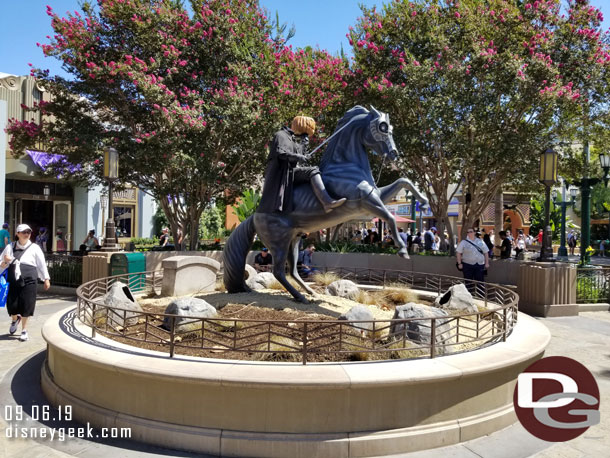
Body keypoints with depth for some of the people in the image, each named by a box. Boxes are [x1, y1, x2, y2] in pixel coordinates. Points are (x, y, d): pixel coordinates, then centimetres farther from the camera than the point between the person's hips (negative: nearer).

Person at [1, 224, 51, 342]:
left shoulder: (34, 248, 1)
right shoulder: (10, 247, 8)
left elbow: (42, 264, 4)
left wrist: (46, 279, 3)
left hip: (29, 281, -2)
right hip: (13, 280, 2)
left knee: (26, 305, -1)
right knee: (12, 305, 5)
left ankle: (24, 330, 18)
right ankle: (15, 319, 42)